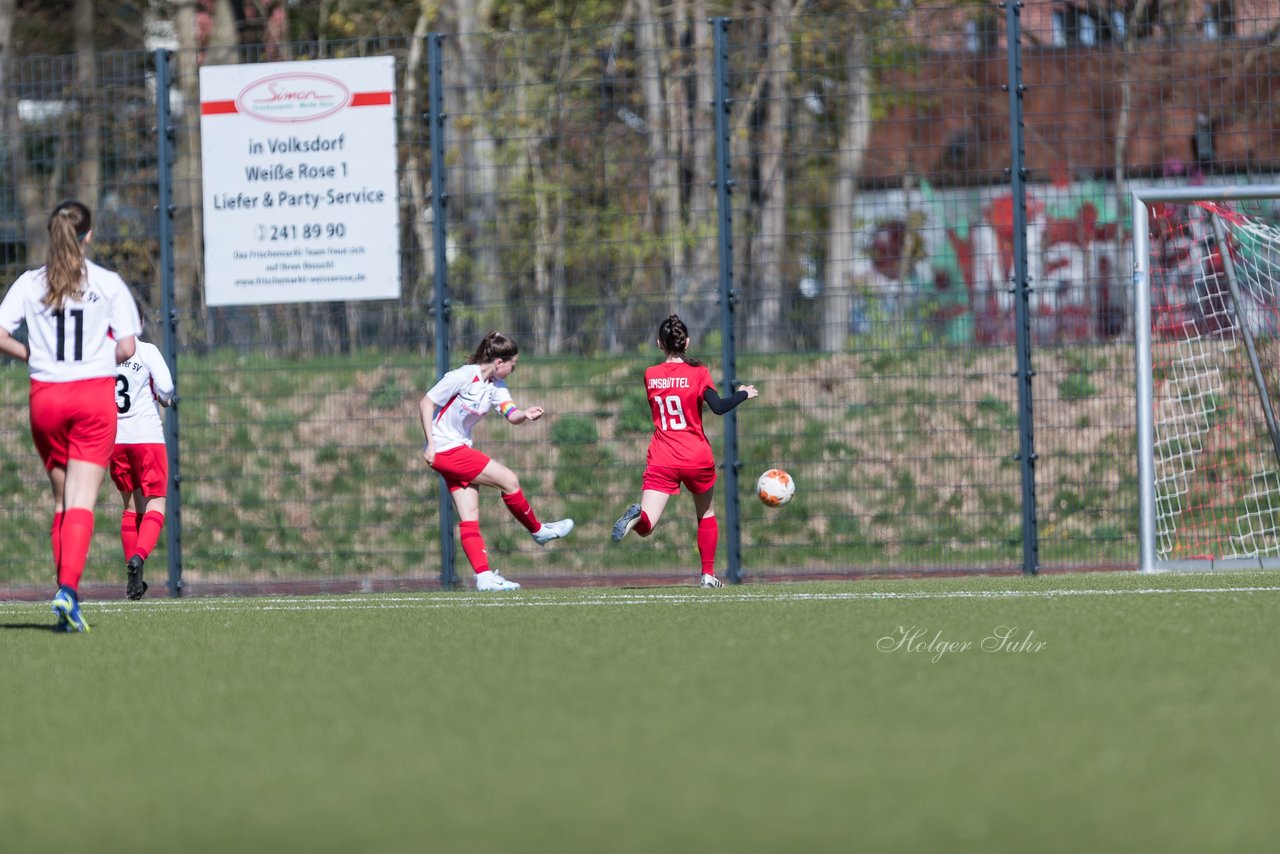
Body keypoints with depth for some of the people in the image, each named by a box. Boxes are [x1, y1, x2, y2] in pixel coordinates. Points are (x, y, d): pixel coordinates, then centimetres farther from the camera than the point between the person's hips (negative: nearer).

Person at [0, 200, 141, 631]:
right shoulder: (110, 284, -2)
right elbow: (126, 348, -4)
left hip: (45, 397, 2)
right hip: (95, 394, -2)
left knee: (62, 498, 16)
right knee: (82, 501, -6)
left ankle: (65, 588, 14)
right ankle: (69, 589, -23)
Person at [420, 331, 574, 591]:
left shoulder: (496, 385, 5)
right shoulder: (462, 378, -18)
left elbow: (511, 414, -7)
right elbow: (426, 403, -15)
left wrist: (526, 414, -30)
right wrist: (430, 444, -19)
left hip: (460, 449, 8)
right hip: (444, 450, -8)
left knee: (469, 517, 3)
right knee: (509, 479, -9)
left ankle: (484, 576, -1)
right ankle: (537, 531, 9)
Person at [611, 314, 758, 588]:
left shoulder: (650, 376, 6)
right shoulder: (697, 373, -5)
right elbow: (718, 407, -17)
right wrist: (743, 394, 0)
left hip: (661, 462, 1)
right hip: (696, 459, -1)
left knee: (645, 526, -9)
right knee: (706, 514, 25)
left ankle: (637, 516, -44)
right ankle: (708, 574, 23)